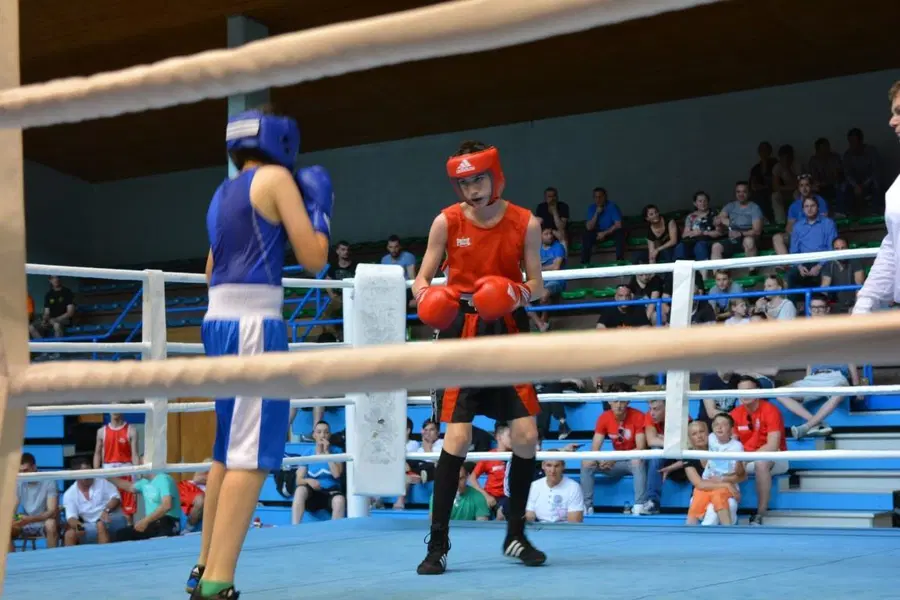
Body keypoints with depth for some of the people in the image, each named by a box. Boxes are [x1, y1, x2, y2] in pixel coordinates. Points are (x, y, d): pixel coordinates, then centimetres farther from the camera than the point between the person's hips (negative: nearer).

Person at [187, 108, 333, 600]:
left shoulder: (222, 194, 19)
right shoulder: (276, 178, -3)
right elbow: (314, 258, -6)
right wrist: (318, 206, 10)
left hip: (218, 319, 9)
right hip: (253, 323, -9)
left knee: (229, 451, 19)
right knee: (252, 456, -11)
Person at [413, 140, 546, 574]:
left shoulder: (525, 224, -2)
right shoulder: (446, 222, -4)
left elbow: (536, 284, 4)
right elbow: (422, 278, 3)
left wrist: (518, 293, -19)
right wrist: (426, 295, -20)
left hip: (508, 331, 2)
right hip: (461, 332, -2)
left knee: (525, 435, -2)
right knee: (457, 437, -10)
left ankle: (515, 535, 18)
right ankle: (438, 544, -2)